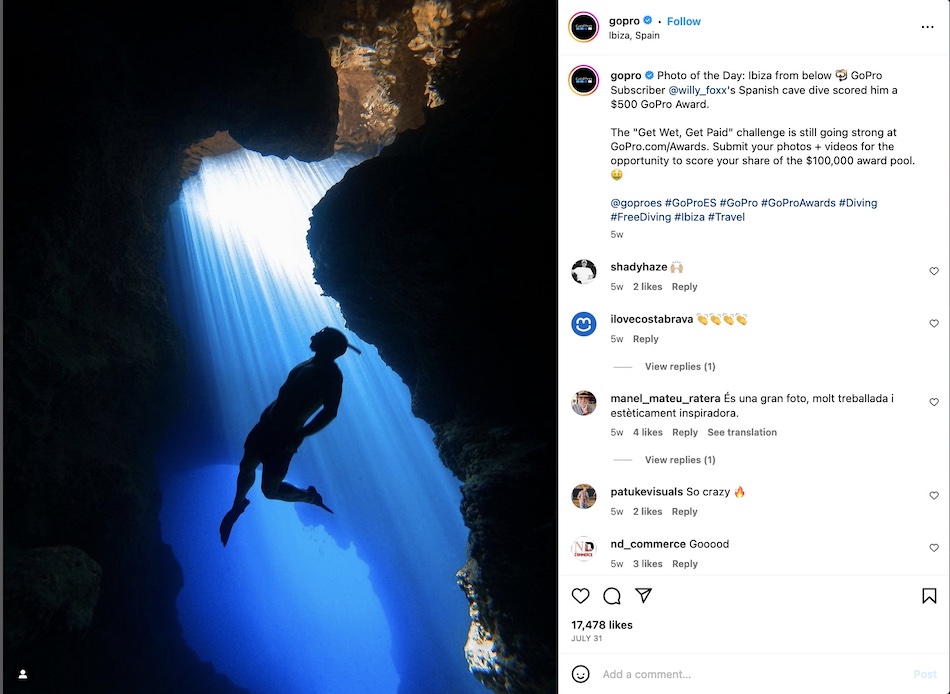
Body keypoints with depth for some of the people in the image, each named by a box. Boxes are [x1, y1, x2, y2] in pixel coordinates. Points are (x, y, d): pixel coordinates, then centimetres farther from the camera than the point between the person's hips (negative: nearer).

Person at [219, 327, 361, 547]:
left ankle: (310, 497, 22)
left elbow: (330, 412, -26)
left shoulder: (332, 375, -17)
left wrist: (298, 436, -25)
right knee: (246, 467, 17)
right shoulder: (310, 364, 7)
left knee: (270, 490, -3)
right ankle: (238, 505, 43)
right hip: (268, 425, 7)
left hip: (285, 437, -7)